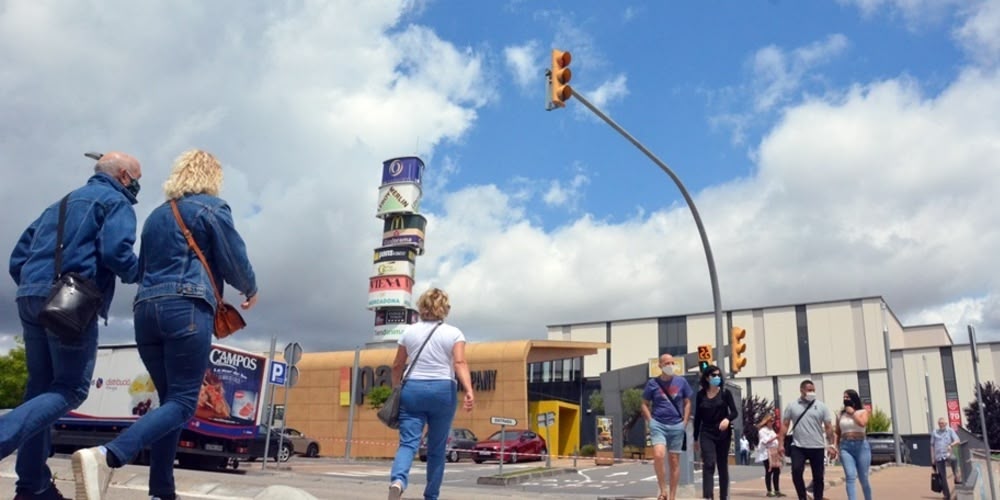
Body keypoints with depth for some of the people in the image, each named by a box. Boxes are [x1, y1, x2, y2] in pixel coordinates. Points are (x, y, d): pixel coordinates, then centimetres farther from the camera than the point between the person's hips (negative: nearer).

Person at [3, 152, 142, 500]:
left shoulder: (61, 204, 28)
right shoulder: (116, 201, 3)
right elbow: (115, 251, -15)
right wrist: (139, 275, 3)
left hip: (29, 297, 8)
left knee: (41, 387, 11)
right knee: (71, 389, -4)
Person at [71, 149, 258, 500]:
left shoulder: (156, 215, 24)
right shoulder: (212, 207, 4)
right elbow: (234, 261, 1)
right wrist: (250, 290, 20)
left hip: (145, 309, 7)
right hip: (187, 308, -7)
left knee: (169, 400, 12)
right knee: (182, 403, -9)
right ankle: (106, 456, -30)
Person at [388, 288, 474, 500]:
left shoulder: (409, 332, 9)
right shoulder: (453, 333, 2)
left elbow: (397, 366, 13)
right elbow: (460, 363, -13)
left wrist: (396, 390, 26)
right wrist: (469, 391, -22)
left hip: (412, 389, 1)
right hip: (443, 390, -1)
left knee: (408, 443, -5)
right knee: (437, 448, 11)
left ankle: (397, 481, -33)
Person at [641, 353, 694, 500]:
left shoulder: (681, 382, 3)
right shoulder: (652, 383, 0)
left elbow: (687, 403, 11)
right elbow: (645, 404, 8)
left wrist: (684, 422, 2)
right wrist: (650, 421, -4)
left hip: (677, 426, 2)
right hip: (658, 425, -2)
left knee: (674, 461, 6)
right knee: (658, 455, -23)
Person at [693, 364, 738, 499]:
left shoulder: (725, 393, -1)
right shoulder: (700, 394, 3)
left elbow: (734, 412, -7)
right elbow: (697, 417, 8)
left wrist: (727, 419, -30)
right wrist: (695, 438, 11)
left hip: (723, 434, 0)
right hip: (706, 434, 0)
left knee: (722, 466, 9)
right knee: (709, 464, -14)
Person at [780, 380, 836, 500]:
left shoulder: (821, 406, 2)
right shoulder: (792, 406, 3)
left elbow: (828, 427, 2)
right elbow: (785, 425, 5)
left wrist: (831, 445, -6)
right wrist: (781, 444, -2)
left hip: (817, 447, 1)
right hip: (798, 447, -1)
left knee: (818, 477, 6)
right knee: (796, 472, -14)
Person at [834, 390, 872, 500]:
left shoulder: (863, 412, 5)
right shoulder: (840, 415, 11)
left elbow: (862, 423, -17)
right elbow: (837, 433, 13)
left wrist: (852, 412, -8)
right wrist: (835, 447, 3)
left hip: (861, 446, -1)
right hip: (845, 447, 1)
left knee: (863, 479, 6)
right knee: (850, 477, -14)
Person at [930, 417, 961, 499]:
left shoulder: (950, 431, 5)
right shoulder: (934, 433, 11)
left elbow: (958, 441, -5)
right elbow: (932, 446, 14)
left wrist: (951, 444, -26)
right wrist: (932, 458, 9)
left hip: (948, 454, -2)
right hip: (938, 457, 2)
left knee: (953, 460, -38)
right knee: (942, 476, 2)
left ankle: (956, 478, -23)